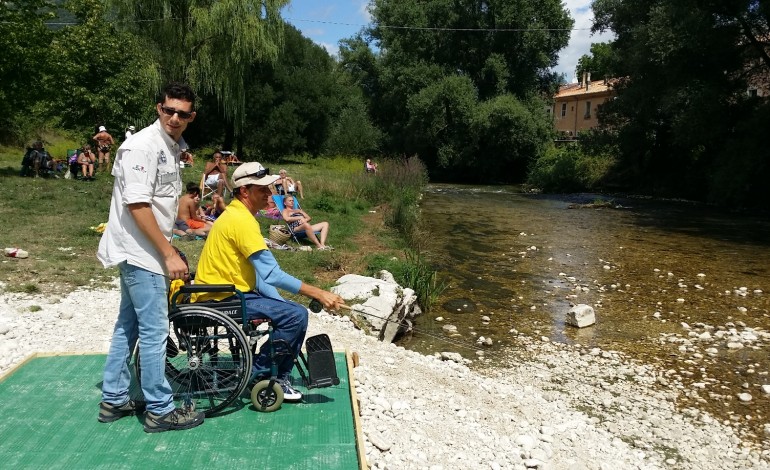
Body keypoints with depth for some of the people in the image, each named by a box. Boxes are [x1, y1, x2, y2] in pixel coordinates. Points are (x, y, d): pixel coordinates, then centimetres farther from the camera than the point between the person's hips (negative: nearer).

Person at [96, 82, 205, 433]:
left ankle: (113, 400, 28)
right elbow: (137, 205, -22)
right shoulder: (142, 146, -16)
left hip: (143, 252, 10)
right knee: (154, 330, -3)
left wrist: (168, 250, 19)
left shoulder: (172, 148, 12)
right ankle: (160, 410, 9)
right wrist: (169, 254, -21)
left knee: (128, 326, 16)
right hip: (140, 252, -10)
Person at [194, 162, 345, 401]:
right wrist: (319, 294, -23)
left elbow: (259, 275, 13)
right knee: (296, 315, -20)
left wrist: (280, 300, 3)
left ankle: (280, 377, 17)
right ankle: (255, 374, -4)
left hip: (228, 292, 11)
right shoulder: (241, 220, -19)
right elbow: (271, 274, -25)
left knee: (291, 309, 14)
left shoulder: (236, 215, 14)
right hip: (223, 299, -11)